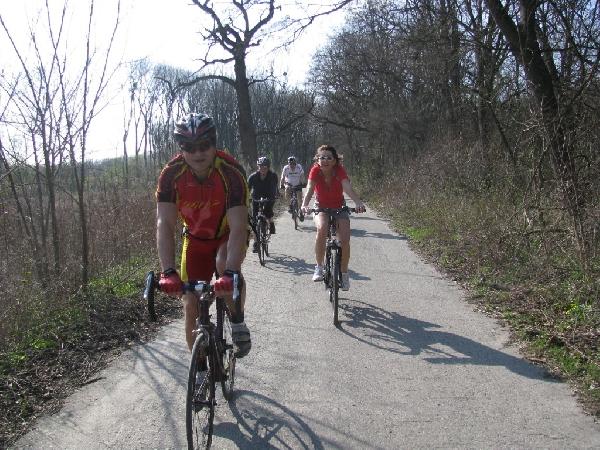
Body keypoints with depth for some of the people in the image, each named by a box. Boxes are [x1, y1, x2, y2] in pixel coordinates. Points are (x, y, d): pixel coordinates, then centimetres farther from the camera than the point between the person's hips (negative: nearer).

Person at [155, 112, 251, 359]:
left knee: (225, 264, -36)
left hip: (229, 234, -2)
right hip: (196, 238, 2)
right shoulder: (172, 173, -24)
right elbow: (165, 225, -30)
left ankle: (238, 321, -8)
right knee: (191, 306, -2)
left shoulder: (232, 172, -31)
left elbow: (238, 227, -39)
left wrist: (231, 273, -53)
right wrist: (168, 272, -44)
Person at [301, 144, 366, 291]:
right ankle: (319, 267, -17)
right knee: (322, 228, -34)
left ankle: (344, 273, 8)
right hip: (321, 209, 0)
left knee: (345, 239, -18)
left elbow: (348, 187, -37)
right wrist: (304, 205, -52)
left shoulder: (339, 170, -21)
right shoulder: (315, 171, -19)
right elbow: (309, 189, -32)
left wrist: (358, 203, -55)